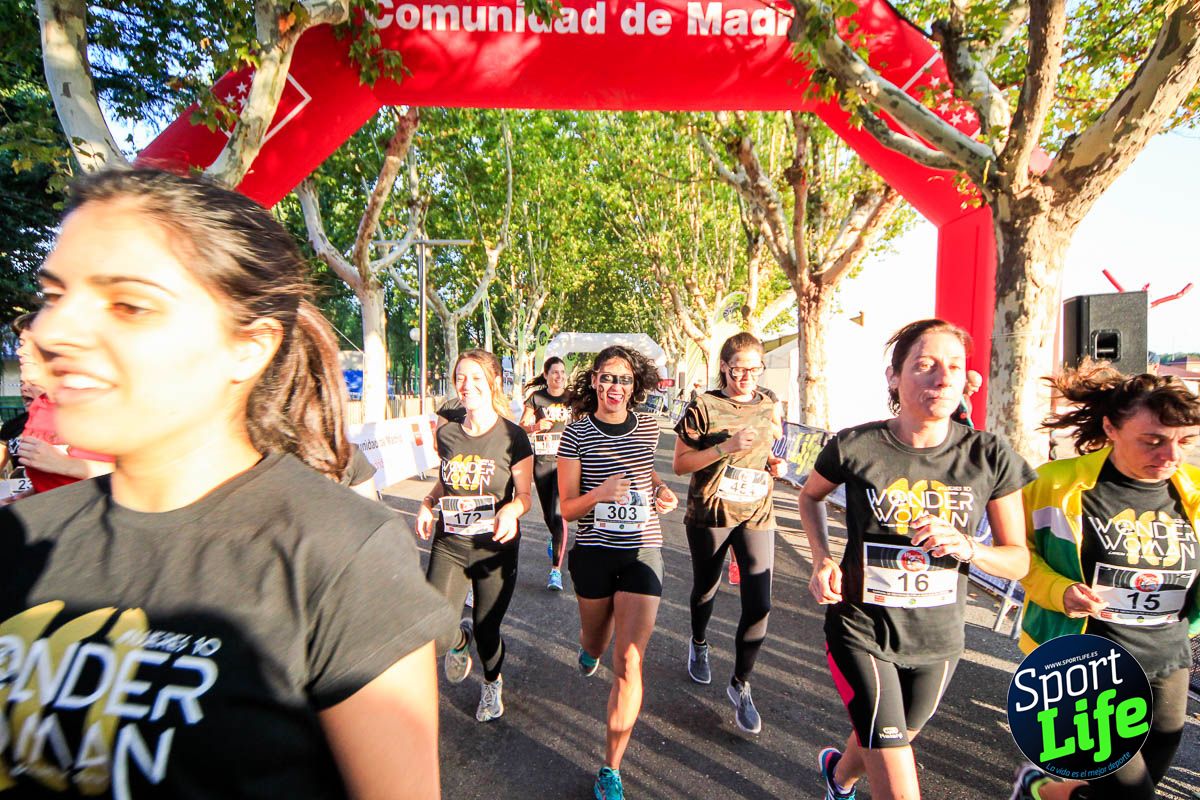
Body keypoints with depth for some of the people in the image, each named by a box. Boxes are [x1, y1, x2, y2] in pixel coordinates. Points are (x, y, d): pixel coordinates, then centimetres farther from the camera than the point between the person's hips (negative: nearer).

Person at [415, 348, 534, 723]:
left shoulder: (512, 436, -10)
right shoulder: (447, 433, 1)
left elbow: (525, 495, -6)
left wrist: (511, 509, -28)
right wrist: (428, 502, -3)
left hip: (495, 547, -3)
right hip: (448, 543, 3)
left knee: (486, 629, 8)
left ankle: (493, 683, 43)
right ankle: (460, 639, 29)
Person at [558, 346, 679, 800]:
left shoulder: (647, 429, -1)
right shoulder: (577, 434, -9)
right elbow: (567, 508, -8)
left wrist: (660, 489, 1)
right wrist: (600, 494, -27)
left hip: (642, 552, 1)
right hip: (594, 553, 0)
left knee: (629, 664, -4)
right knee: (596, 644, 22)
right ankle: (589, 645, 63)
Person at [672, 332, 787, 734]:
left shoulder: (768, 407, 5)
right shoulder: (704, 407, -10)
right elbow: (679, 463, -13)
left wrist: (775, 464, -2)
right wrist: (727, 447, -24)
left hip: (757, 515, 3)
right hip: (710, 514, -3)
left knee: (759, 604, -3)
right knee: (705, 589, 18)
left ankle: (740, 685, 17)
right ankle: (698, 645, 49)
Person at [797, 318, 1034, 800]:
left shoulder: (990, 458, -10)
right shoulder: (855, 447, -17)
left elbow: (1019, 559, -2)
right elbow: (811, 495, 4)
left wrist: (967, 548, -24)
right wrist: (821, 558, -10)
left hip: (937, 640, 4)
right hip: (862, 632, -4)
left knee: (887, 743, 29)